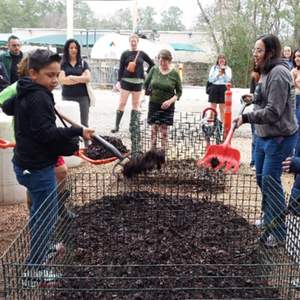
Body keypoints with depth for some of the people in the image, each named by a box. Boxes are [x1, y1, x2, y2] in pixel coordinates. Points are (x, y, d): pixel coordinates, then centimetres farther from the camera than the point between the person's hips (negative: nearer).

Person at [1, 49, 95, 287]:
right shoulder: (40, 98, -22)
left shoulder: (24, 93, 9)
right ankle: (34, 271, 9)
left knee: (39, 209, 26)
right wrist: (77, 131, -28)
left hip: (28, 163, 10)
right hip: (38, 167, -10)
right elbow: (46, 133, -29)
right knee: (46, 215, -1)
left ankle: (41, 247, 46)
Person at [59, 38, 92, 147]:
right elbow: (62, 80, -9)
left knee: (84, 123, 5)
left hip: (83, 97, 1)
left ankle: (87, 147, 12)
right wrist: (80, 79, -7)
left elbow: (88, 78, -7)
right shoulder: (63, 64, 5)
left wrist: (72, 77, -7)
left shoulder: (83, 63, 8)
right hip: (67, 97, 0)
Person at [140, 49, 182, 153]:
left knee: (164, 130, 3)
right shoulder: (154, 70, 1)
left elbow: (179, 91, 1)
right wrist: (143, 96, -7)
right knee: (154, 129, 3)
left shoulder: (174, 74, -4)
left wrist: (170, 101, -15)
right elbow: (145, 84, 10)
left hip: (167, 106, -1)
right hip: (154, 104, 2)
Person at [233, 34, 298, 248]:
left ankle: (279, 233, 8)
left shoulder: (278, 73, -20)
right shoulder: (267, 72, 11)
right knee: (261, 178, 19)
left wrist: (246, 118, -24)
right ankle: (268, 217, 39)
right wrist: (256, 98, 10)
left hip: (279, 137, -10)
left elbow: (273, 112, -25)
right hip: (264, 135, 10)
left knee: (270, 182, -6)